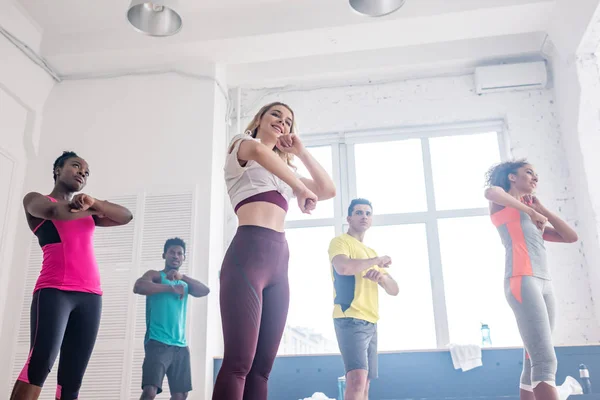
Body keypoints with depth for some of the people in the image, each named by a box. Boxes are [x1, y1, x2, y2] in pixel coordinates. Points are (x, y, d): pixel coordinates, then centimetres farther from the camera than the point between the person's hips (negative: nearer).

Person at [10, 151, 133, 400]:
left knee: (72, 380, -2)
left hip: (90, 295, 4)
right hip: (54, 289, -4)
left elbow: (126, 217, 10)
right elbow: (55, 212, -9)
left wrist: (93, 202, -7)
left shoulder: (88, 214, 25)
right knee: (39, 364, -21)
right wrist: (90, 209, 7)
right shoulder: (34, 200, 14)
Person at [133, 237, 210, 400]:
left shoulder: (184, 284, 20)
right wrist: (171, 288, -13)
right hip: (157, 343, -6)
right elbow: (138, 287, -16)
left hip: (181, 346, 6)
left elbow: (205, 291, 3)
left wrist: (183, 277, -10)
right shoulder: (155, 275, 5)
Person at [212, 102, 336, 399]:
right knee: (238, 363, -16)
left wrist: (301, 152, 18)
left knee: (261, 367, 1)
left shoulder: (284, 170, 32)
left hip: (279, 261, 7)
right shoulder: (242, 143, 14)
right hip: (248, 253, -7)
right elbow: (258, 151, -13)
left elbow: (329, 190, 23)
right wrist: (300, 188, -11)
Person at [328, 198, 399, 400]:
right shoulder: (340, 241, 1)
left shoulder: (371, 252, 23)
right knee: (357, 380, -21)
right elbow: (343, 267, -23)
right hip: (350, 319, -8)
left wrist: (381, 277, -5)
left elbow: (394, 290, 19)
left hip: (371, 323, 8)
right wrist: (377, 260, -8)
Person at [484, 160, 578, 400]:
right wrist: (531, 211, -7)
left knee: (534, 363, 4)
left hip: (545, 283, 8)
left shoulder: (531, 219, 30)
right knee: (545, 362, -19)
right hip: (522, 280, -8)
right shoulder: (501, 203, 11)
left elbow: (571, 237, 26)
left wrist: (541, 209, 20)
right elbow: (490, 192, -15)